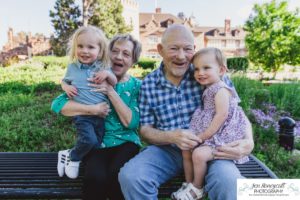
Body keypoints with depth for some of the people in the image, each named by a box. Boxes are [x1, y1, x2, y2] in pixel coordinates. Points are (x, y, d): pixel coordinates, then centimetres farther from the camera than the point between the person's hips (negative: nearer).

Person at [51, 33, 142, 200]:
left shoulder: (137, 86, 4)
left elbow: (131, 122, -10)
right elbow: (58, 104, -6)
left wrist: (111, 91, -16)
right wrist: (92, 109, -18)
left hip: (125, 142, 1)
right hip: (96, 142, 0)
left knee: (117, 176, -30)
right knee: (95, 178, -31)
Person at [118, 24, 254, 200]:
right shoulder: (148, 84, 0)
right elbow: (145, 129, 2)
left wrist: (248, 141, -22)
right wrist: (172, 136, -18)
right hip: (166, 149, 2)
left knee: (229, 182, -31)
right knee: (130, 177, -23)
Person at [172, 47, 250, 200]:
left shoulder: (221, 90, -16)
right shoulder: (209, 89, 11)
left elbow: (222, 115, -23)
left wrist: (204, 136, -20)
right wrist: (202, 135, 6)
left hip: (222, 137, -9)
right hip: (210, 136, 9)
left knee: (199, 154, -23)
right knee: (187, 150, 6)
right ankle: (189, 184, 19)